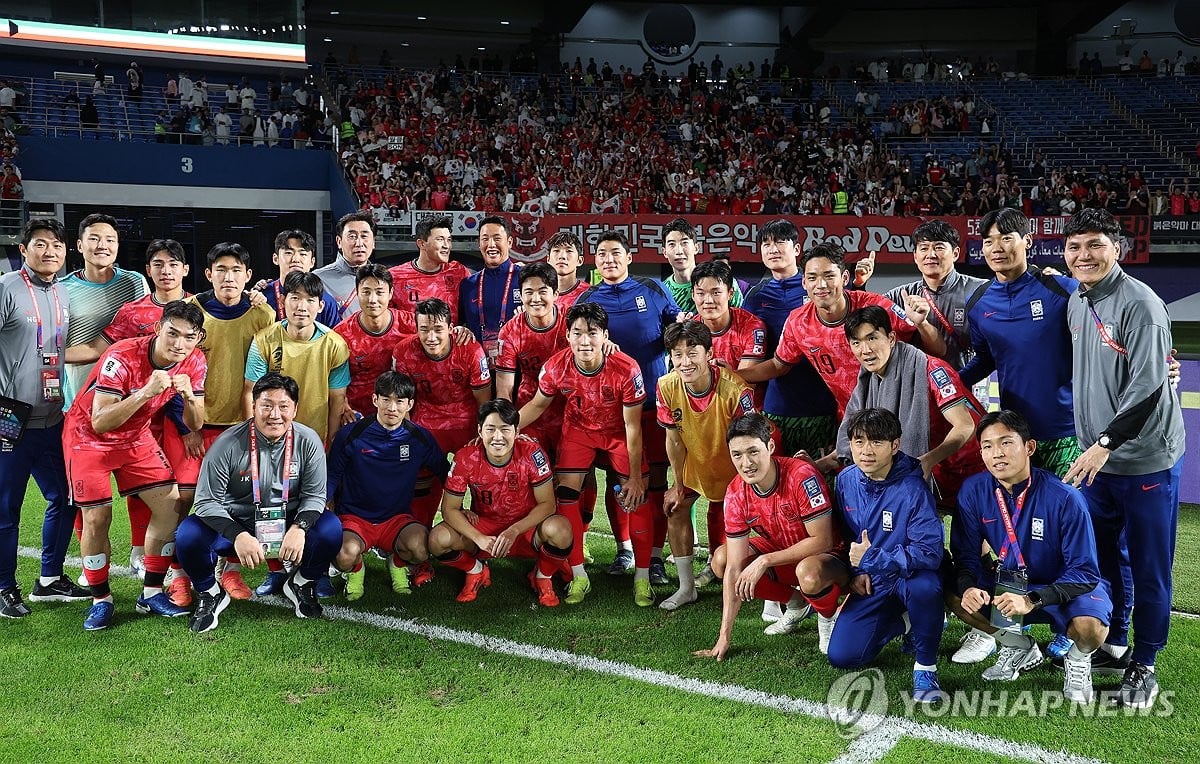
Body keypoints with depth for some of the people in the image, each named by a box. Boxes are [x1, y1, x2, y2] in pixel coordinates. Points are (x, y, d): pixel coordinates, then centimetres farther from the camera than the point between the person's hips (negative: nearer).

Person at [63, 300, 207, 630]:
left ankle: (152, 592, 8)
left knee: (170, 503, -7)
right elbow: (100, 422, -34)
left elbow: (195, 424, -9)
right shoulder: (122, 357, -30)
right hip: (88, 436, -5)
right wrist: (146, 392, -44)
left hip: (136, 437, 5)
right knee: (96, 518, -9)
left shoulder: (195, 363, -14)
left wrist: (189, 396, -30)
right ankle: (100, 599, 11)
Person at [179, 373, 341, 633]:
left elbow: (314, 494, -6)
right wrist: (238, 536, -31)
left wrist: (299, 528, -27)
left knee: (330, 529, -26)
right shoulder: (228, 444, -17)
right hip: (235, 525, -1)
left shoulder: (308, 441, -10)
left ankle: (300, 584, 7)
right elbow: (207, 501, -15)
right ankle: (210, 594, 4)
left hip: (288, 524, 2)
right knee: (188, 536, -29)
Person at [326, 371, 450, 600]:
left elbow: (445, 473, 13)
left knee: (421, 548, -31)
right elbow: (332, 476, 4)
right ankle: (356, 570, 7)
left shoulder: (420, 438, -1)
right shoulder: (350, 435, -6)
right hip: (354, 516, -1)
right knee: (345, 556, -34)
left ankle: (398, 563, 8)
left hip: (398, 518, 2)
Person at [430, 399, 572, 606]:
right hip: (483, 526, 2)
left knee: (560, 530, -34)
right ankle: (476, 572, 9)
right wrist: (478, 538, -28)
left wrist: (514, 531, -31)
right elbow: (449, 508, -13)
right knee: (438, 540, -26)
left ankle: (543, 576, 1)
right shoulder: (466, 457, -17)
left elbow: (547, 504, -18)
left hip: (526, 527, -1)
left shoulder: (531, 452, -21)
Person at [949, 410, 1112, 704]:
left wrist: (1032, 600, -35)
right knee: (953, 595, -19)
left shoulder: (1064, 498, -26)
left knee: (1090, 627, -36)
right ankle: (1019, 647, 8)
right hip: (1010, 583, 5)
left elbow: (1083, 571, -23)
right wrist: (968, 588, -29)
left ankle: (1078, 660, 4)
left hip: (1067, 588, -4)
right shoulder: (974, 491, -14)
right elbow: (965, 554, -6)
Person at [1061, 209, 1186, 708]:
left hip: (1146, 459, -7)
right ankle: (1112, 642, 35)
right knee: (1103, 557, 17)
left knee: (1148, 568, 3)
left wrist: (1105, 443, -23)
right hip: (1096, 458, 7)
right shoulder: (1075, 302, 8)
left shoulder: (1140, 304, -15)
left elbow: (1147, 388, -20)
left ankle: (1144, 665, 16)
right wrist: (1093, 446, 13)